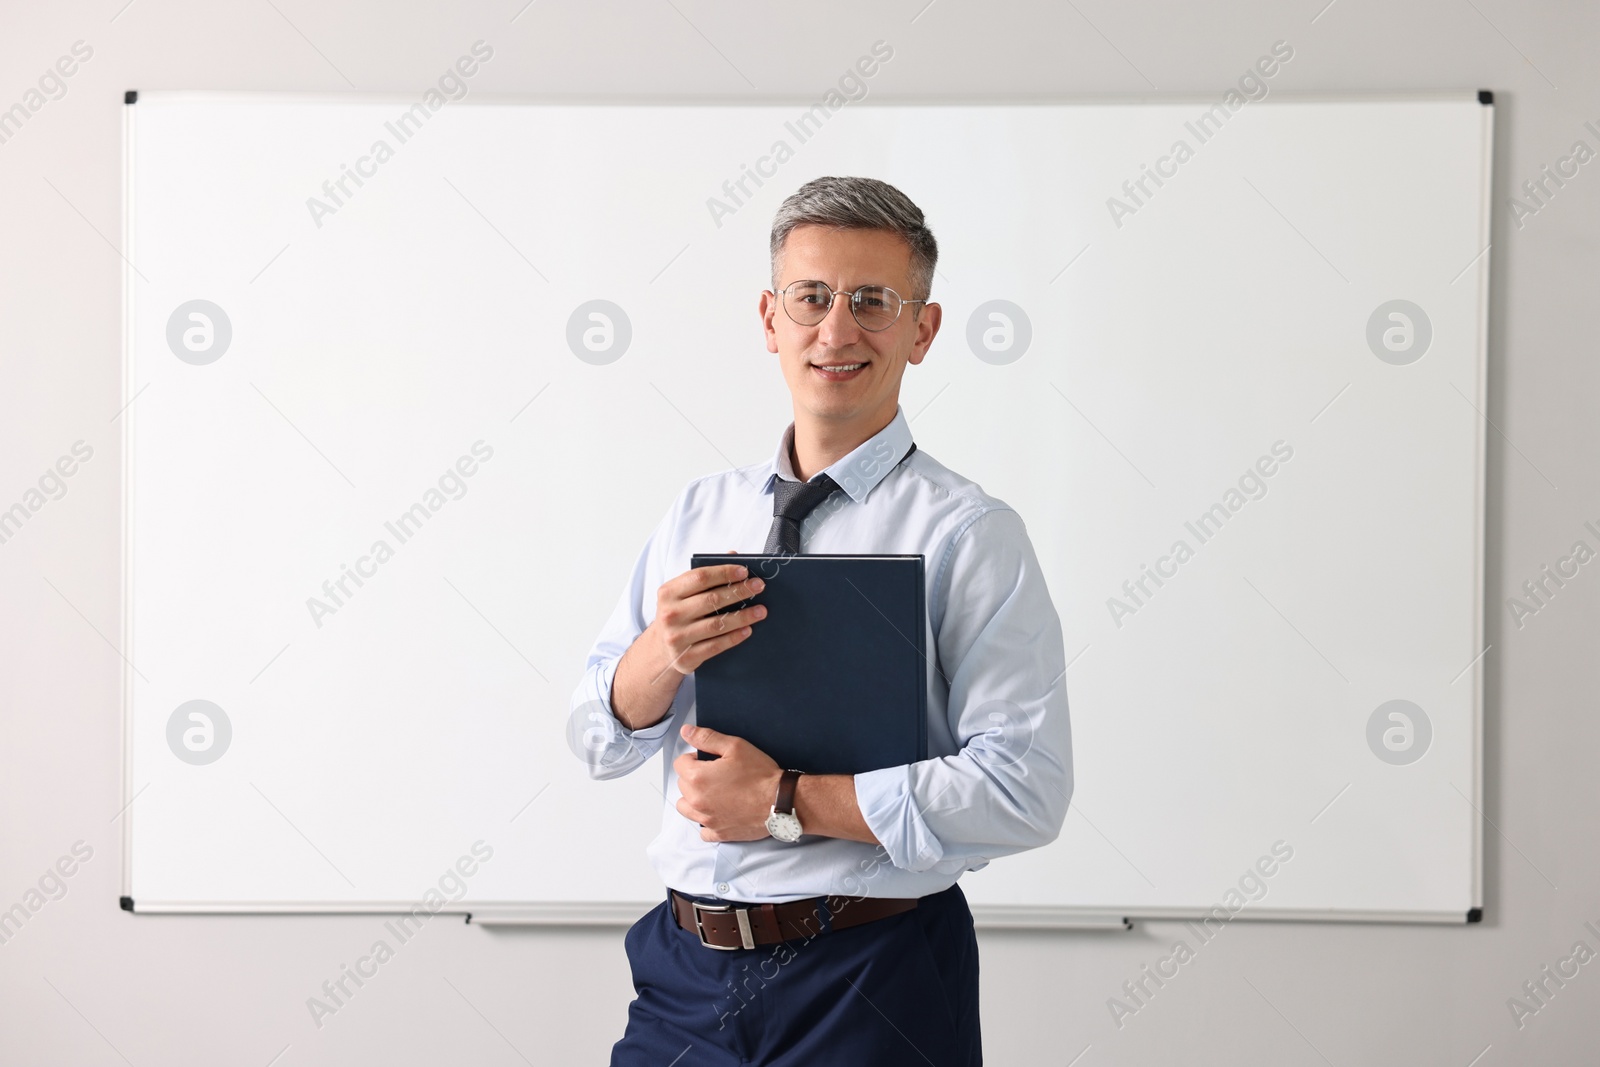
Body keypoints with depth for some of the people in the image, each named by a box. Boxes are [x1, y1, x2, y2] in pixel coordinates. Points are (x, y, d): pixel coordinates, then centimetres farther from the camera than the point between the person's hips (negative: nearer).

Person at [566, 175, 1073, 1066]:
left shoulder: (969, 534, -9)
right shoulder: (700, 512, 9)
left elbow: (1025, 791, -18)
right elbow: (600, 742, 8)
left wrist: (787, 801, -18)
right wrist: (663, 652, -14)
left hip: (871, 989, -4)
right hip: (684, 972, 5)